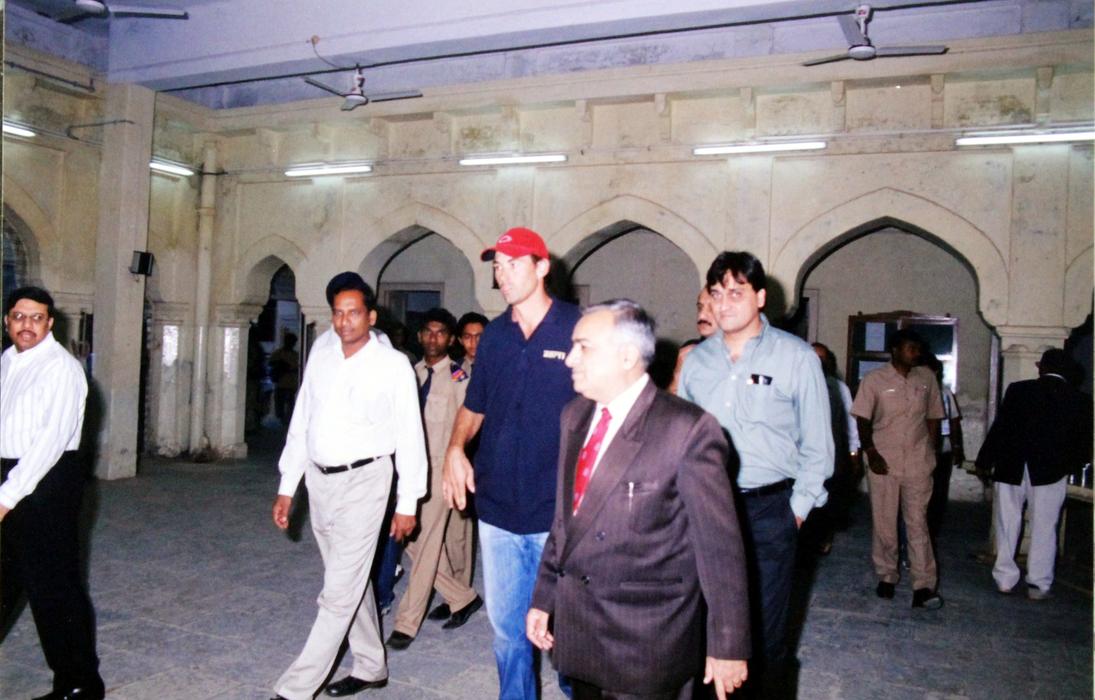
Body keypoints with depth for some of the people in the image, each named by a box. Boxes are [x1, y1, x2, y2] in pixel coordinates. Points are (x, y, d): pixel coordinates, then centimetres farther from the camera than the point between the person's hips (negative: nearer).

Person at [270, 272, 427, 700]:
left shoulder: (393, 364, -9)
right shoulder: (320, 358, 7)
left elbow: (409, 435, -7)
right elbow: (300, 425, 11)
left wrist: (408, 502, -7)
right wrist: (286, 488, 10)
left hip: (363, 481, -6)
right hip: (320, 480, 6)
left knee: (339, 592, -3)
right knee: (351, 581, 17)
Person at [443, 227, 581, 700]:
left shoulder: (578, 329, -7)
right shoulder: (494, 335, 8)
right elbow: (474, 405, 17)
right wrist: (456, 448, -1)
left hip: (559, 513, -4)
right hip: (498, 508, 4)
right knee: (507, 627, 16)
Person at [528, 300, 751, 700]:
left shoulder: (688, 431, -18)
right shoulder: (575, 416, 5)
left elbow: (719, 545, -15)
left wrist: (727, 646, -11)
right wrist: (544, 597, 11)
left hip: (646, 643, -6)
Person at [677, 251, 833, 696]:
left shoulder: (796, 357, -4)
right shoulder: (697, 359, 7)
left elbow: (817, 444, -2)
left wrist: (798, 507, -4)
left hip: (767, 510, -3)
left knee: (765, 633, 6)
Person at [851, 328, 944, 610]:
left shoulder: (927, 378, 4)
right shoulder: (874, 379, -4)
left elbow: (933, 417, 11)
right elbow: (863, 419, -3)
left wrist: (930, 452, 6)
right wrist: (871, 453, -12)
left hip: (918, 464, 1)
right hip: (884, 462, -1)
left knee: (918, 524, 2)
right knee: (884, 524, 8)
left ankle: (924, 586, 4)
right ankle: (886, 576, 22)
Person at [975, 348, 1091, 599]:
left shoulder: (1019, 390, -6)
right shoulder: (1080, 401, -1)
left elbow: (999, 428, -7)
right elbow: (1084, 446, 3)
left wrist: (984, 461, 1)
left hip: (1010, 469, 0)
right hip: (1050, 473, 1)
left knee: (1007, 525, 11)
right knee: (1043, 529, 9)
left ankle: (1005, 579, 16)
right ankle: (1039, 584, 13)